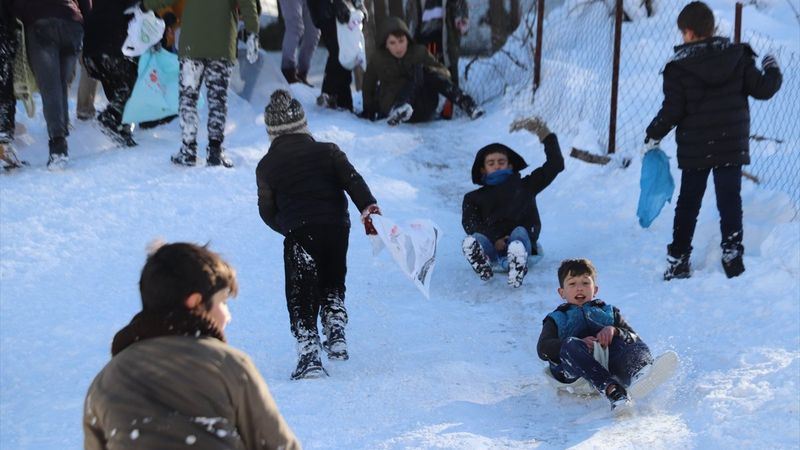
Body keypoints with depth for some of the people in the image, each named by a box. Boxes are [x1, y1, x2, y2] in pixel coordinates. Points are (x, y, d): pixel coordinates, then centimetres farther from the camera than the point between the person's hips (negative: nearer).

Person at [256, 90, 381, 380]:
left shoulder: (266, 165, 10)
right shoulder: (327, 151, 13)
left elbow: (267, 211, 14)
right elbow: (352, 178, -4)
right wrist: (367, 205, -16)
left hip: (299, 235, -2)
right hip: (337, 228, 2)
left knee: (301, 297, 4)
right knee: (332, 284, 27)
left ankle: (309, 355, -8)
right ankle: (336, 335, 14)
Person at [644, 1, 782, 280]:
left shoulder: (679, 67, -9)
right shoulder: (738, 57, -3)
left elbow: (672, 111, -11)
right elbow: (762, 89, 0)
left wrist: (652, 136, 3)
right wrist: (772, 70, 21)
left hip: (694, 150, -1)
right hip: (732, 147, 1)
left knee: (688, 204, 10)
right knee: (730, 202, 7)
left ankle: (678, 260, 12)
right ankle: (733, 257, 3)